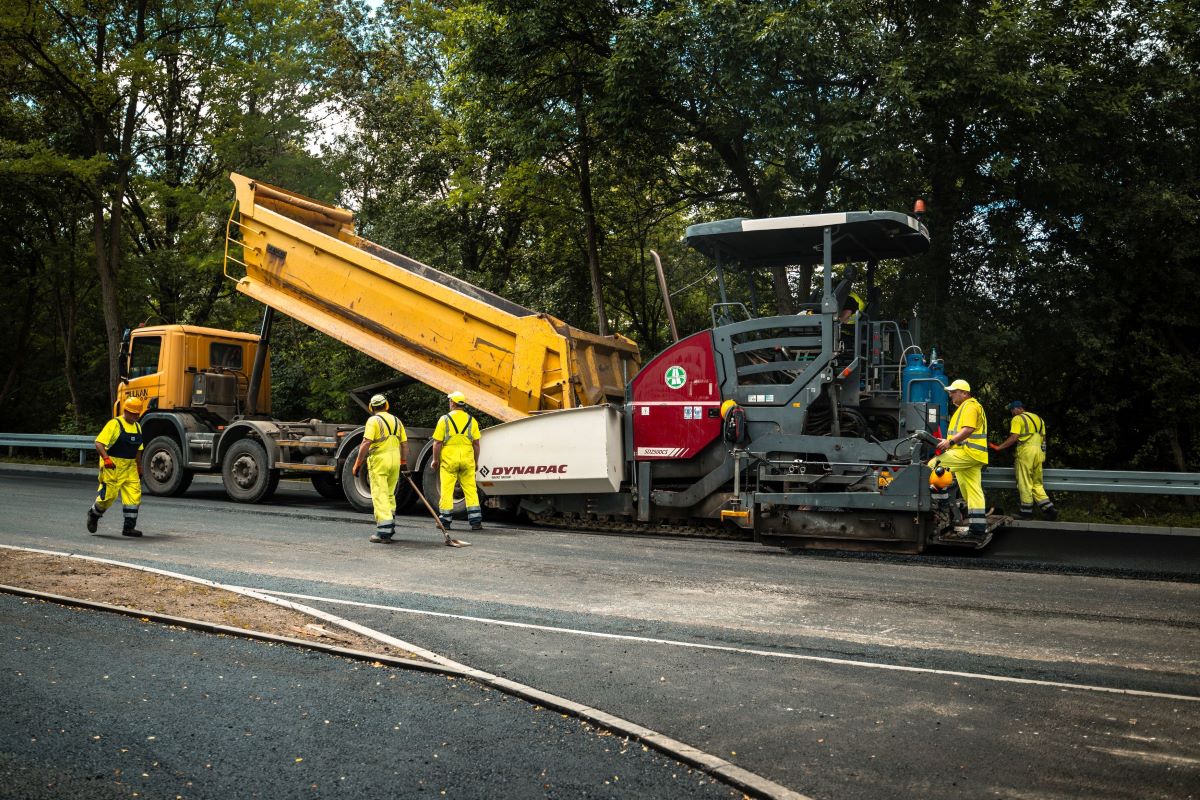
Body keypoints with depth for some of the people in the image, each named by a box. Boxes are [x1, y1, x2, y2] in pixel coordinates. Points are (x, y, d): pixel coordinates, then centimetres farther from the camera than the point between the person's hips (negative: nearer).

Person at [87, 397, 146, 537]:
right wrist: (106, 458, -28)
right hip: (113, 466, -6)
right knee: (109, 495, -1)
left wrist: (139, 468, 23)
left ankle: (129, 527, 1)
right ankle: (93, 514, 29)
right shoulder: (114, 424, -9)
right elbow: (99, 443, -16)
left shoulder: (137, 427, 15)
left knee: (134, 494, -4)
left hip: (130, 467, 6)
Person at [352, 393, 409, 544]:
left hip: (378, 460, -6)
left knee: (380, 496, -5)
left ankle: (384, 532, -10)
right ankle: (390, 526, 22)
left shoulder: (373, 420, -5)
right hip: (395, 461, 6)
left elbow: (366, 443, -14)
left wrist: (358, 463, -11)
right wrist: (404, 463, 23)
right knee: (390, 494, 18)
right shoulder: (396, 420, 13)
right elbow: (404, 444, 14)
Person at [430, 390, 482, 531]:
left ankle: (445, 521, 9)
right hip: (467, 459, 2)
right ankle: (475, 521, 4)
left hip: (449, 459, -2)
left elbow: (437, 442, -4)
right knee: (470, 490, 5)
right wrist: (476, 461, 14)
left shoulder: (444, 419, -2)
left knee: (447, 490, 5)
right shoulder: (471, 420, 5)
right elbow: (476, 444, 5)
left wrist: (435, 460, 6)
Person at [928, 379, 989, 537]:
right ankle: (978, 527, 9)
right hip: (972, 456, 11)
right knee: (973, 491, 8)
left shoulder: (970, 406, -8)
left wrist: (951, 442, -29)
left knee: (935, 463, -20)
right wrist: (947, 441, 19)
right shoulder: (964, 407, 25)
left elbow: (968, 429, -22)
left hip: (968, 453, -11)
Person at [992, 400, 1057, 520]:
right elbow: (1043, 437, 20)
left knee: (1025, 483, -3)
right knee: (1037, 483, 12)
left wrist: (999, 447, -8)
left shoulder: (1018, 419, -1)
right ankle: (1049, 509, 2)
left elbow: (1014, 438, -12)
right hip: (1039, 451, 7)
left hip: (1026, 450, -7)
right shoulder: (1038, 418, 21)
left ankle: (1026, 512, -1)